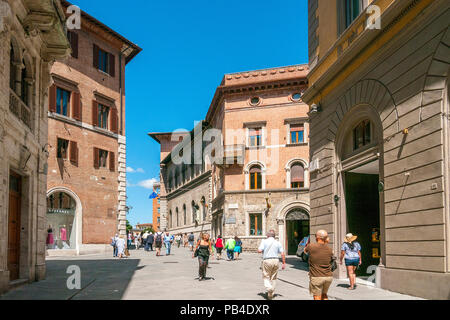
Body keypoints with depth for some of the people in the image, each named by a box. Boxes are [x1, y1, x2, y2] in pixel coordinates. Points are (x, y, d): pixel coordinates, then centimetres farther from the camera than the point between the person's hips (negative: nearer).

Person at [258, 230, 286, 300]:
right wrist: (284, 263, 6)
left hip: (267, 261, -3)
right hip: (276, 260, 3)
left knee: (266, 277, 6)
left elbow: (259, 250, -11)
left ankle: (269, 288, -22)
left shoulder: (264, 241, -1)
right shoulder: (277, 242, 8)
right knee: (273, 278, 12)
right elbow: (282, 253, 2)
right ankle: (271, 295, 15)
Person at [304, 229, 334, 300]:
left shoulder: (311, 246, -10)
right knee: (324, 294, 24)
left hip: (316, 277, -4)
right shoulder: (329, 249, 0)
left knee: (317, 297, 3)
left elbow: (305, 251, 11)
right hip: (328, 276, 4)